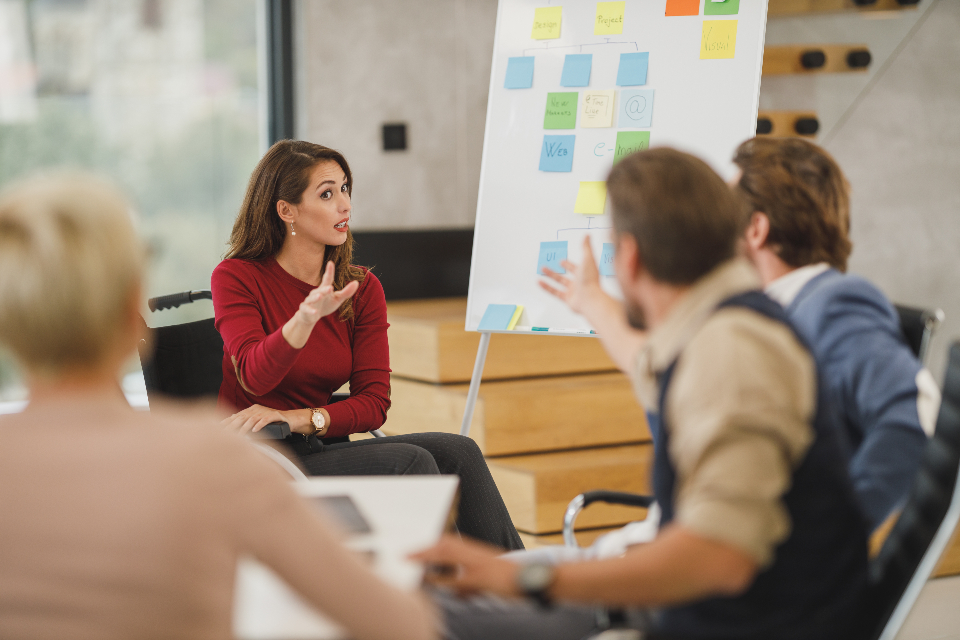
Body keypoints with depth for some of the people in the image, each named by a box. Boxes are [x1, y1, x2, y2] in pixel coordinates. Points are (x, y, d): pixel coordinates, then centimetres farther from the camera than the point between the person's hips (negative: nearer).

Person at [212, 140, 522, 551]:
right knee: (410, 462, -26)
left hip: (321, 448, 5)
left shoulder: (362, 289, 7)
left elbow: (374, 402, -1)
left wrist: (295, 419, -17)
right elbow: (254, 377, -22)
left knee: (457, 452, -18)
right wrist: (307, 316, -39)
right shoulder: (235, 278, -5)